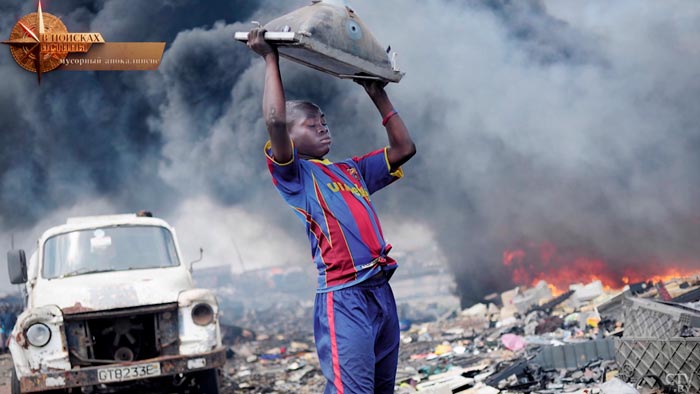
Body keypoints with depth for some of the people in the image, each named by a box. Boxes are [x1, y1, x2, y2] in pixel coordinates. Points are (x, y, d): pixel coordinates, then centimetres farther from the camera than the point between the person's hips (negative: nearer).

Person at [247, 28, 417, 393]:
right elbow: (275, 121, -13)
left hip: (382, 292, 8)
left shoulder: (351, 170, 24)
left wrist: (378, 95, 29)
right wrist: (271, 59, -5)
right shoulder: (294, 174, 3)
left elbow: (404, 148, 29)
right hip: (343, 298, -8)